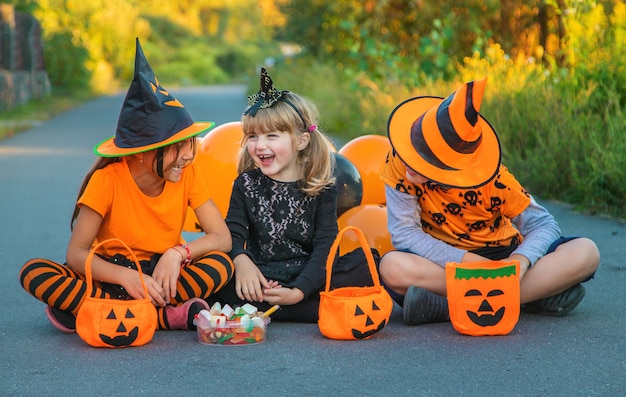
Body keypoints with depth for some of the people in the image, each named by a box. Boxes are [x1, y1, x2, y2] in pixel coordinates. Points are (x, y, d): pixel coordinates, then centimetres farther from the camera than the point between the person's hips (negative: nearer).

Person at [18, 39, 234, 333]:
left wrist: (177, 253, -30)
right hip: (114, 275, -1)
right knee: (34, 273, -27)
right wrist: (128, 277, -36)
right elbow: (76, 253, -19)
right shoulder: (108, 178, -15)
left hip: (162, 274, 1)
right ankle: (167, 317, -34)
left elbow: (222, 238, -11)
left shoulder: (187, 174, -8)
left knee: (221, 265, -29)